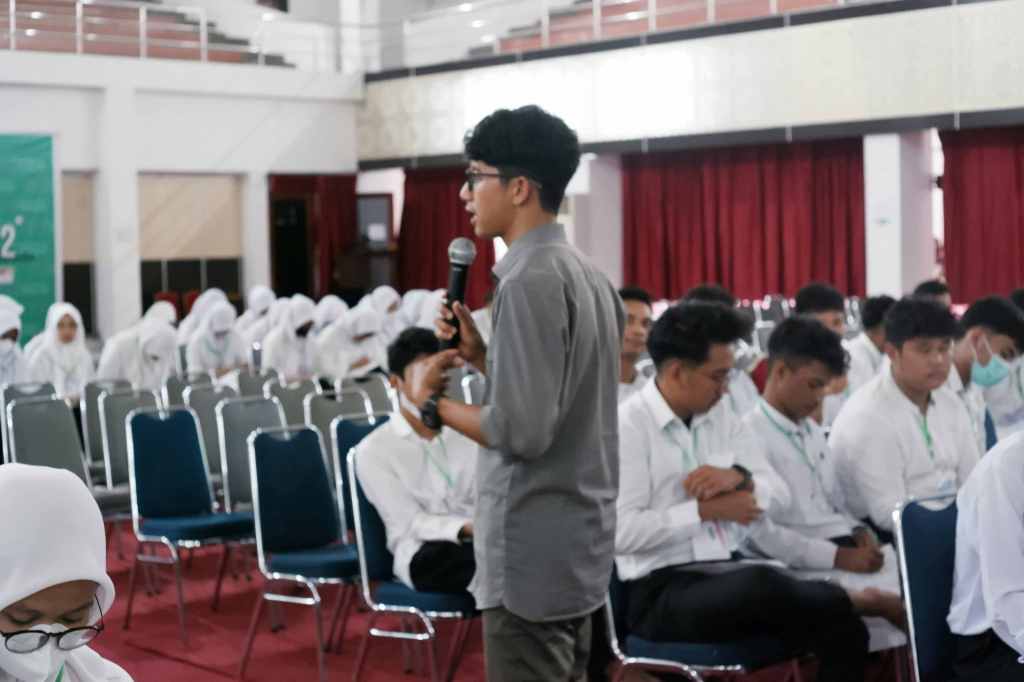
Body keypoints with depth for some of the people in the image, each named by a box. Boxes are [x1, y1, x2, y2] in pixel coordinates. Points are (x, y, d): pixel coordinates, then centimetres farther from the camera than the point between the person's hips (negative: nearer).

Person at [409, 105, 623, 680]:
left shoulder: (529, 281, -19)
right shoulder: (587, 274, 10)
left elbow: (522, 431, -23)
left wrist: (432, 401, -9)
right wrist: (481, 355, 9)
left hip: (533, 555, -9)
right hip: (579, 545, 9)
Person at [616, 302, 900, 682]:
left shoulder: (721, 417, 13)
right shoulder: (629, 425, -9)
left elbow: (779, 493, 13)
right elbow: (622, 531, -18)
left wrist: (741, 478, -9)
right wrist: (707, 510, -13)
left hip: (725, 577, 7)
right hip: (661, 593, -6)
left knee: (845, 633, -18)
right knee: (760, 583, -37)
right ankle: (849, 601, -10)